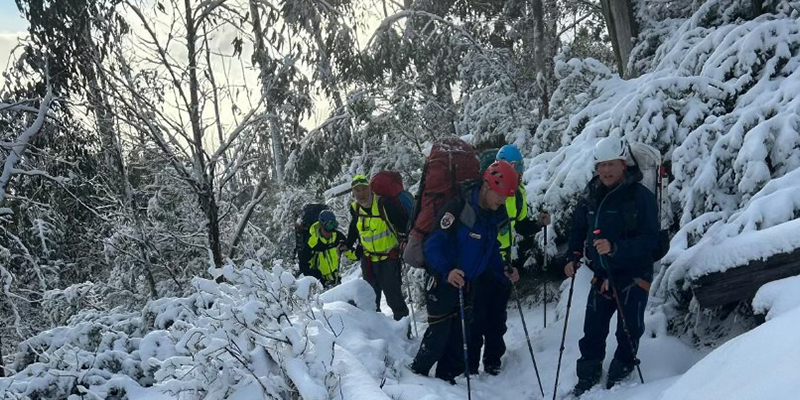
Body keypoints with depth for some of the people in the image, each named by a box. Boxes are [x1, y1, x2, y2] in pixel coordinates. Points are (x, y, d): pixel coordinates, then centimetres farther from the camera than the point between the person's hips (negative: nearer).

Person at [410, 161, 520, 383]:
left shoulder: (495, 215, 0)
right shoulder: (458, 208, -24)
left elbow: (491, 250, 12)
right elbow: (433, 245, -24)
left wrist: (504, 272, -3)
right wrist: (447, 271, -38)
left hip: (468, 283, 7)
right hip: (443, 281, -7)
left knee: (460, 333, 11)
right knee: (439, 332, -2)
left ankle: (446, 377, 25)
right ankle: (418, 373, 18)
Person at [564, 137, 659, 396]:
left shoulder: (640, 196, -15)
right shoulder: (591, 196, 3)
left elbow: (649, 239, -20)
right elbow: (578, 229, 16)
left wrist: (615, 248, -31)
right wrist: (574, 257, 3)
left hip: (633, 275, -5)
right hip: (602, 275, 5)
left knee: (628, 330, 5)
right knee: (593, 329, 8)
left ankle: (620, 374, 26)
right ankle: (588, 375, 24)